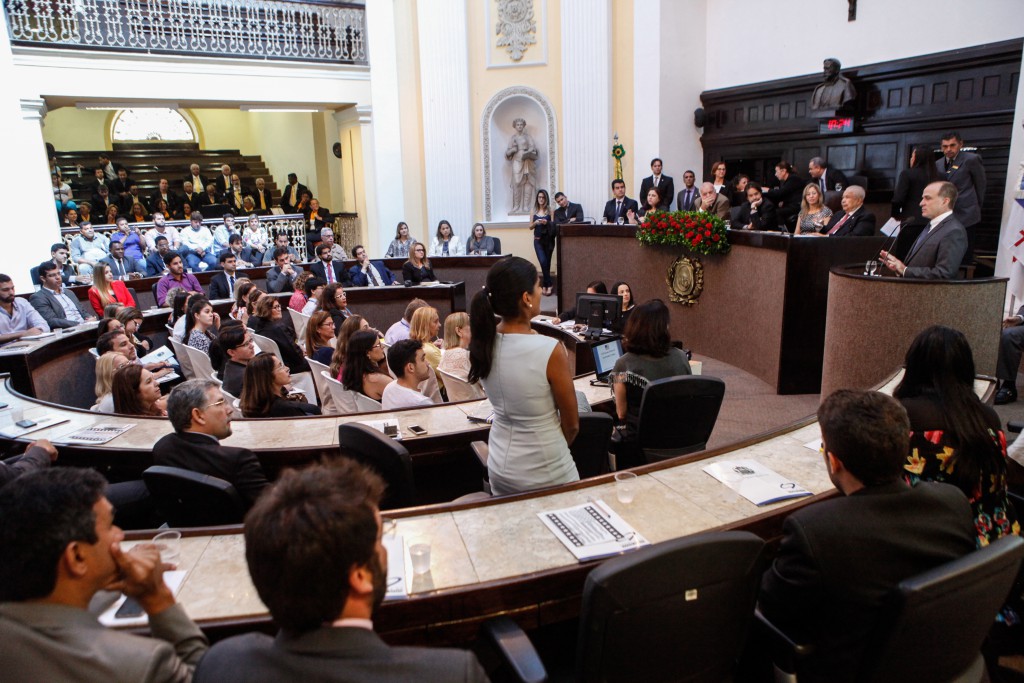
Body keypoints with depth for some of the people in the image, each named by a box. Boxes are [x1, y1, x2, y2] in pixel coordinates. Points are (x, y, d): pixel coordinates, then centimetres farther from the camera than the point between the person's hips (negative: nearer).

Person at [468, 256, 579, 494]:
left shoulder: (482, 343, -9)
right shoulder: (550, 350, -25)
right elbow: (572, 424, -10)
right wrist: (555, 451, 5)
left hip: (499, 469, 6)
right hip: (546, 475, -5)